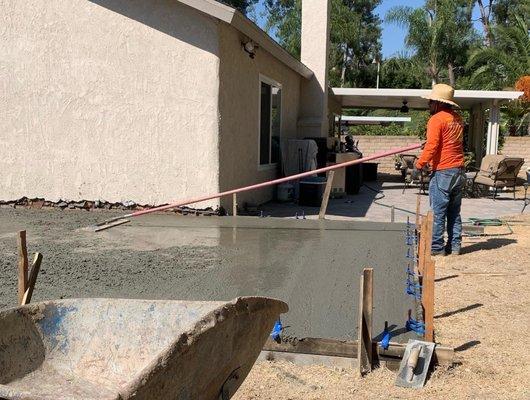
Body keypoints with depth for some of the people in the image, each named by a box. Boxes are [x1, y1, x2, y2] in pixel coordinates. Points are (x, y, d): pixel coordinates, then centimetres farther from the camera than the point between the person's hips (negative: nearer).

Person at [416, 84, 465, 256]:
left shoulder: (437, 119, -11)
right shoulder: (457, 118, 12)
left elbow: (431, 146, -18)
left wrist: (419, 164, -8)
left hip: (442, 171, -8)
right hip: (459, 171, 8)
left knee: (438, 211, -2)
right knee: (454, 212, 13)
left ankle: (436, 247, 1)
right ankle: (454, 245, 17)